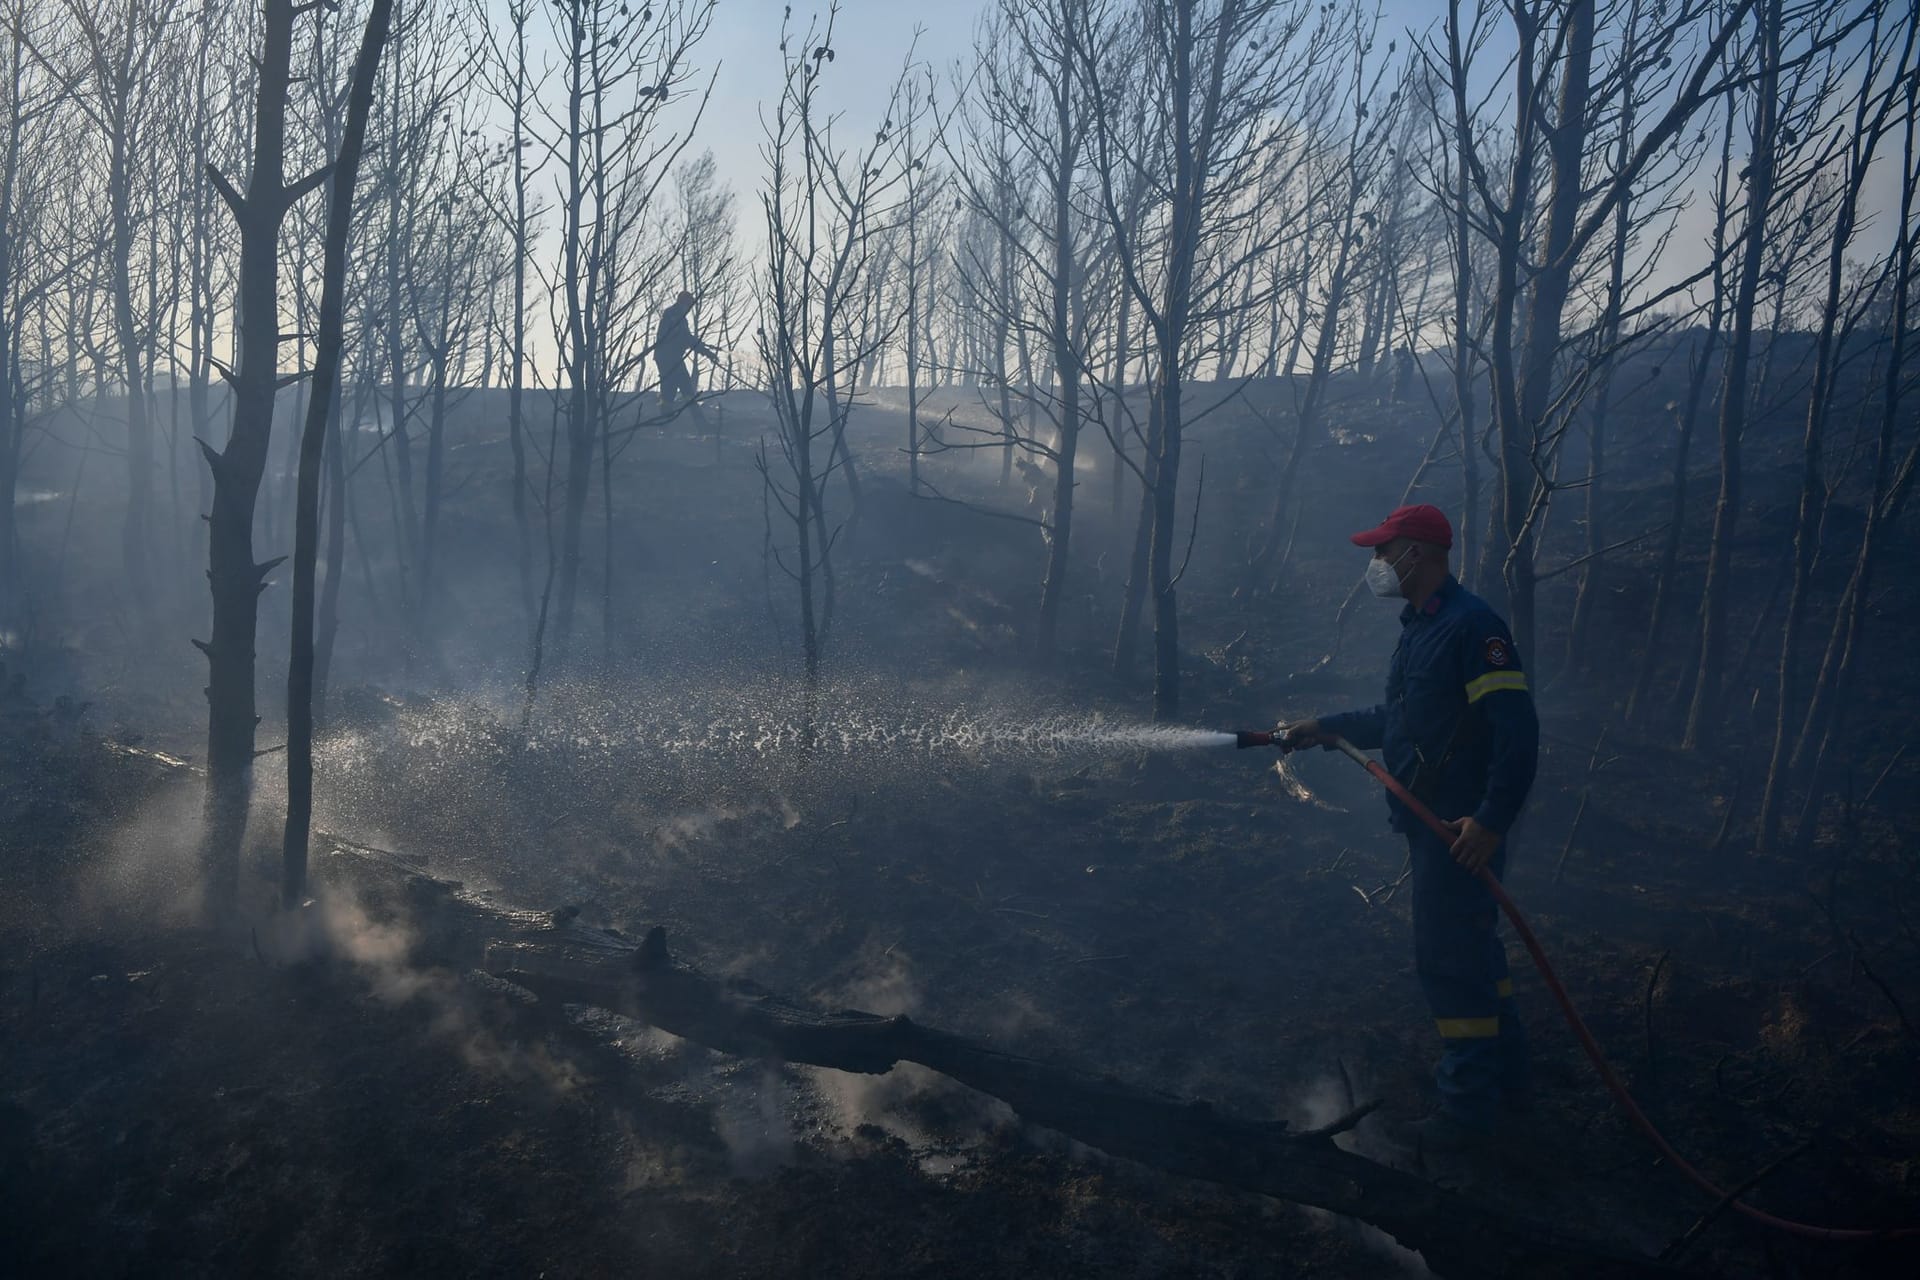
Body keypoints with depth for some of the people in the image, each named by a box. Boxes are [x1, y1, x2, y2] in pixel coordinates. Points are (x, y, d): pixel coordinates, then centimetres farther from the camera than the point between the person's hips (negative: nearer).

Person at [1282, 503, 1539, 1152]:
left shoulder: (1469, 625, -18)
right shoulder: (1422, 625, 14)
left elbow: (1517, 727, -24)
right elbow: (1398, 718, 25)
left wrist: (1491, 819, -26)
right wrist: (1325, 727, 20)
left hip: (1462, 828, -10)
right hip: (1432, 824, 10)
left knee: (1450, 959, -3)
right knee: (1471, 949, 19)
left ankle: (1469, 1109, 9)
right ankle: (1503, 1075, 34)